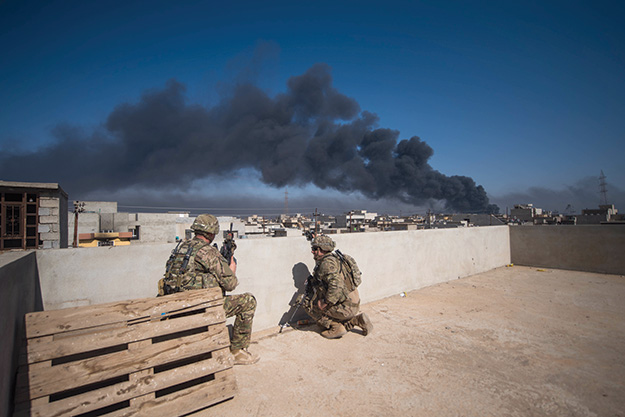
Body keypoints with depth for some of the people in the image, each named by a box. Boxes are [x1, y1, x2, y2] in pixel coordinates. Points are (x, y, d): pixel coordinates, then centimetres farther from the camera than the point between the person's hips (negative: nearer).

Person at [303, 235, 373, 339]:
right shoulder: (334, 258, 13)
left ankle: (335, 327, -2)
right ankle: (357, 319, 16)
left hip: (345, 308, -9)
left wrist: (325, 303, -22)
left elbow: (337, 285, -31)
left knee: (308, 303, -2)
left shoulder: (327, 263, -18)